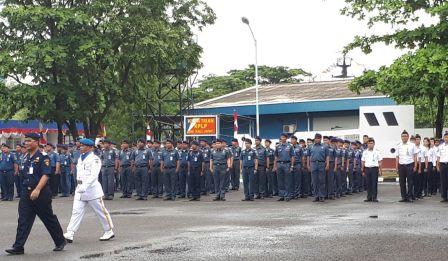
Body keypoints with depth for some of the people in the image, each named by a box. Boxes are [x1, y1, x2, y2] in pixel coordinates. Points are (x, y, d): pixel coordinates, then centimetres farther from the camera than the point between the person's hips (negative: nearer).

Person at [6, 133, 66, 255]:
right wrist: (26, 188, 18)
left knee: (49, 218, 5)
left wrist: (37, 190, -26)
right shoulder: (27, 157, 13)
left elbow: (46, 175, -18)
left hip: (41, 193, -7)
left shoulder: (43, 156, -10)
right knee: (23, 220, 0)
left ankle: (60, 241, 21)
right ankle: (18, 247, -1)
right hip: (26, 193, 7)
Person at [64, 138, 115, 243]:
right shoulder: (80, 158, 14)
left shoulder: (94, 159, -11)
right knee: (76, 211, -2)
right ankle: (69, 234, -8)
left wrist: (85, 186, -31)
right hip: (80, 189, 7)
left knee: (101, 211, 4)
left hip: (92, 189, -7)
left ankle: (109, 232, 18)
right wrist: (79, 186, 17)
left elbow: (94, 175, -22)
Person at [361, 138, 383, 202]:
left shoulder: (377, 152, 2)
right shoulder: (365, 152, 10)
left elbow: (380, 162, 2)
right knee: (368, 184, 4)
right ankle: (369, 197, 10)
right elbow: (363, 162, 13)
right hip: (367, 169, 3)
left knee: (374, 184, -2)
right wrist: (363, 171, 10)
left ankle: (375, 197, 3)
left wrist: (380, 171, -3)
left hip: (374, 168, -3)